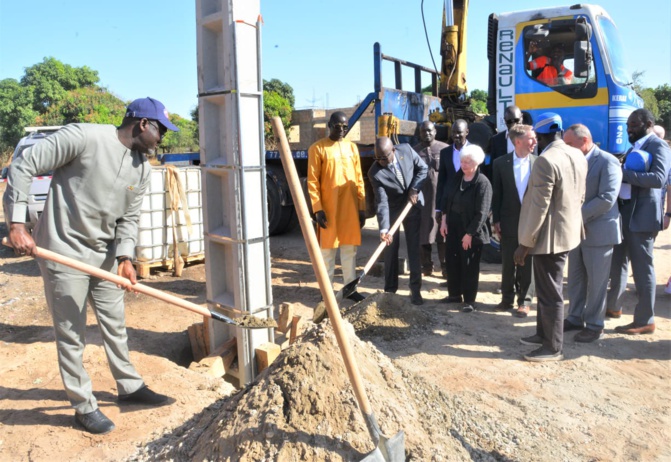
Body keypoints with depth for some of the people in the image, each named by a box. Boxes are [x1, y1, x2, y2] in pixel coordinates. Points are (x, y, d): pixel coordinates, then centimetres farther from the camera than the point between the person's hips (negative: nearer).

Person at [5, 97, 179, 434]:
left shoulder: (142, 169, 2)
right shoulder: (84, 137, -18)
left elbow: (128, 217, 5)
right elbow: (24, 166, -15)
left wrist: (125, 257, -11)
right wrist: (17, 224, -19)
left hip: (105, 255, 7)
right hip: (64, 254, -6)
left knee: (115, 326, 17)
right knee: (71, 336, 4)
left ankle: (130, 387, 34)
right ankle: (84, 407, 20)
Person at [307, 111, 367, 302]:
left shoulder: (352, 147, 11)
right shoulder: (317, 148, -3)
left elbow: (359, 179, 12)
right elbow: (312, 181, -6)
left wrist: (362, 207, 8)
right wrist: (317, 209, -13)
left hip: (351, 208, 4)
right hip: (328, 208, -4)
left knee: (350, 249, 10)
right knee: (328, 250, 4)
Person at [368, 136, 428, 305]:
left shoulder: (406, 150, -17)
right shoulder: (375, 173, -24)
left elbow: (423, 168, -3)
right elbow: (381, 202, -27)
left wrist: (414, 189, -17)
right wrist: (384, 229, -36)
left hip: (413, 206, 1)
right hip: (392, 210, -1)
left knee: (414, 249, 1)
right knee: (390, 250, 4)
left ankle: (415, 290, 9)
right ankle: (390, 289, 17)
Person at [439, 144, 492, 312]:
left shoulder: (483, 183, -16)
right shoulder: (456, 177, 3)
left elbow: (481, 213, -18)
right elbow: (445, 199, 10)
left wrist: (469, 233, -17)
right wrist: (444, 221, 3)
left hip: (471, 230, -6)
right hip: (452, 226, 6)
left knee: (469, 266, 4)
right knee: (452, 261, 14)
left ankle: (469, 300, 17)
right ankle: (455, 294, 30)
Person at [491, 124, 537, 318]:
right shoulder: (501, 163, -1)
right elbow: (497, 194, 2)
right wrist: (496, 220, -1)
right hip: (509, 221, 1)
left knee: (527, 264, 7)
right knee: (507, 263, 10)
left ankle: (525, 300, 19)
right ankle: (507, 298, 24)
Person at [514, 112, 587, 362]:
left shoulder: (545, 161, -23)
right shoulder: (578, 156, 5)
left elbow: (539, 207, -24)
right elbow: (580, 197, 14)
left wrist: (525, 243, -17)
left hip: (550, 236, -9)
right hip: (566, 231, 10)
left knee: (550, 293, 3)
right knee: (546, 288, 22)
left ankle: (553, 348, 15)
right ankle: (544, 333, 36)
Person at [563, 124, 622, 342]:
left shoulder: (607, 162, -12)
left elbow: (607, 199, -20)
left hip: (598, 231, -7)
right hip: (575, 230, 7)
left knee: (596, 282, 3)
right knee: (575, 279, 13)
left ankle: (594, 325, 15)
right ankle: (575, 318, 25)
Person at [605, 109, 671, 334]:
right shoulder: (634, 147, 17)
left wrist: (623, 174, -27)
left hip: (641, 215, -9)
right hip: (623, 212, 9)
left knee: (642, 268, -3)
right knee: (617, 263, 18)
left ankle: (645, 321, 6)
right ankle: (613, 306, 33)